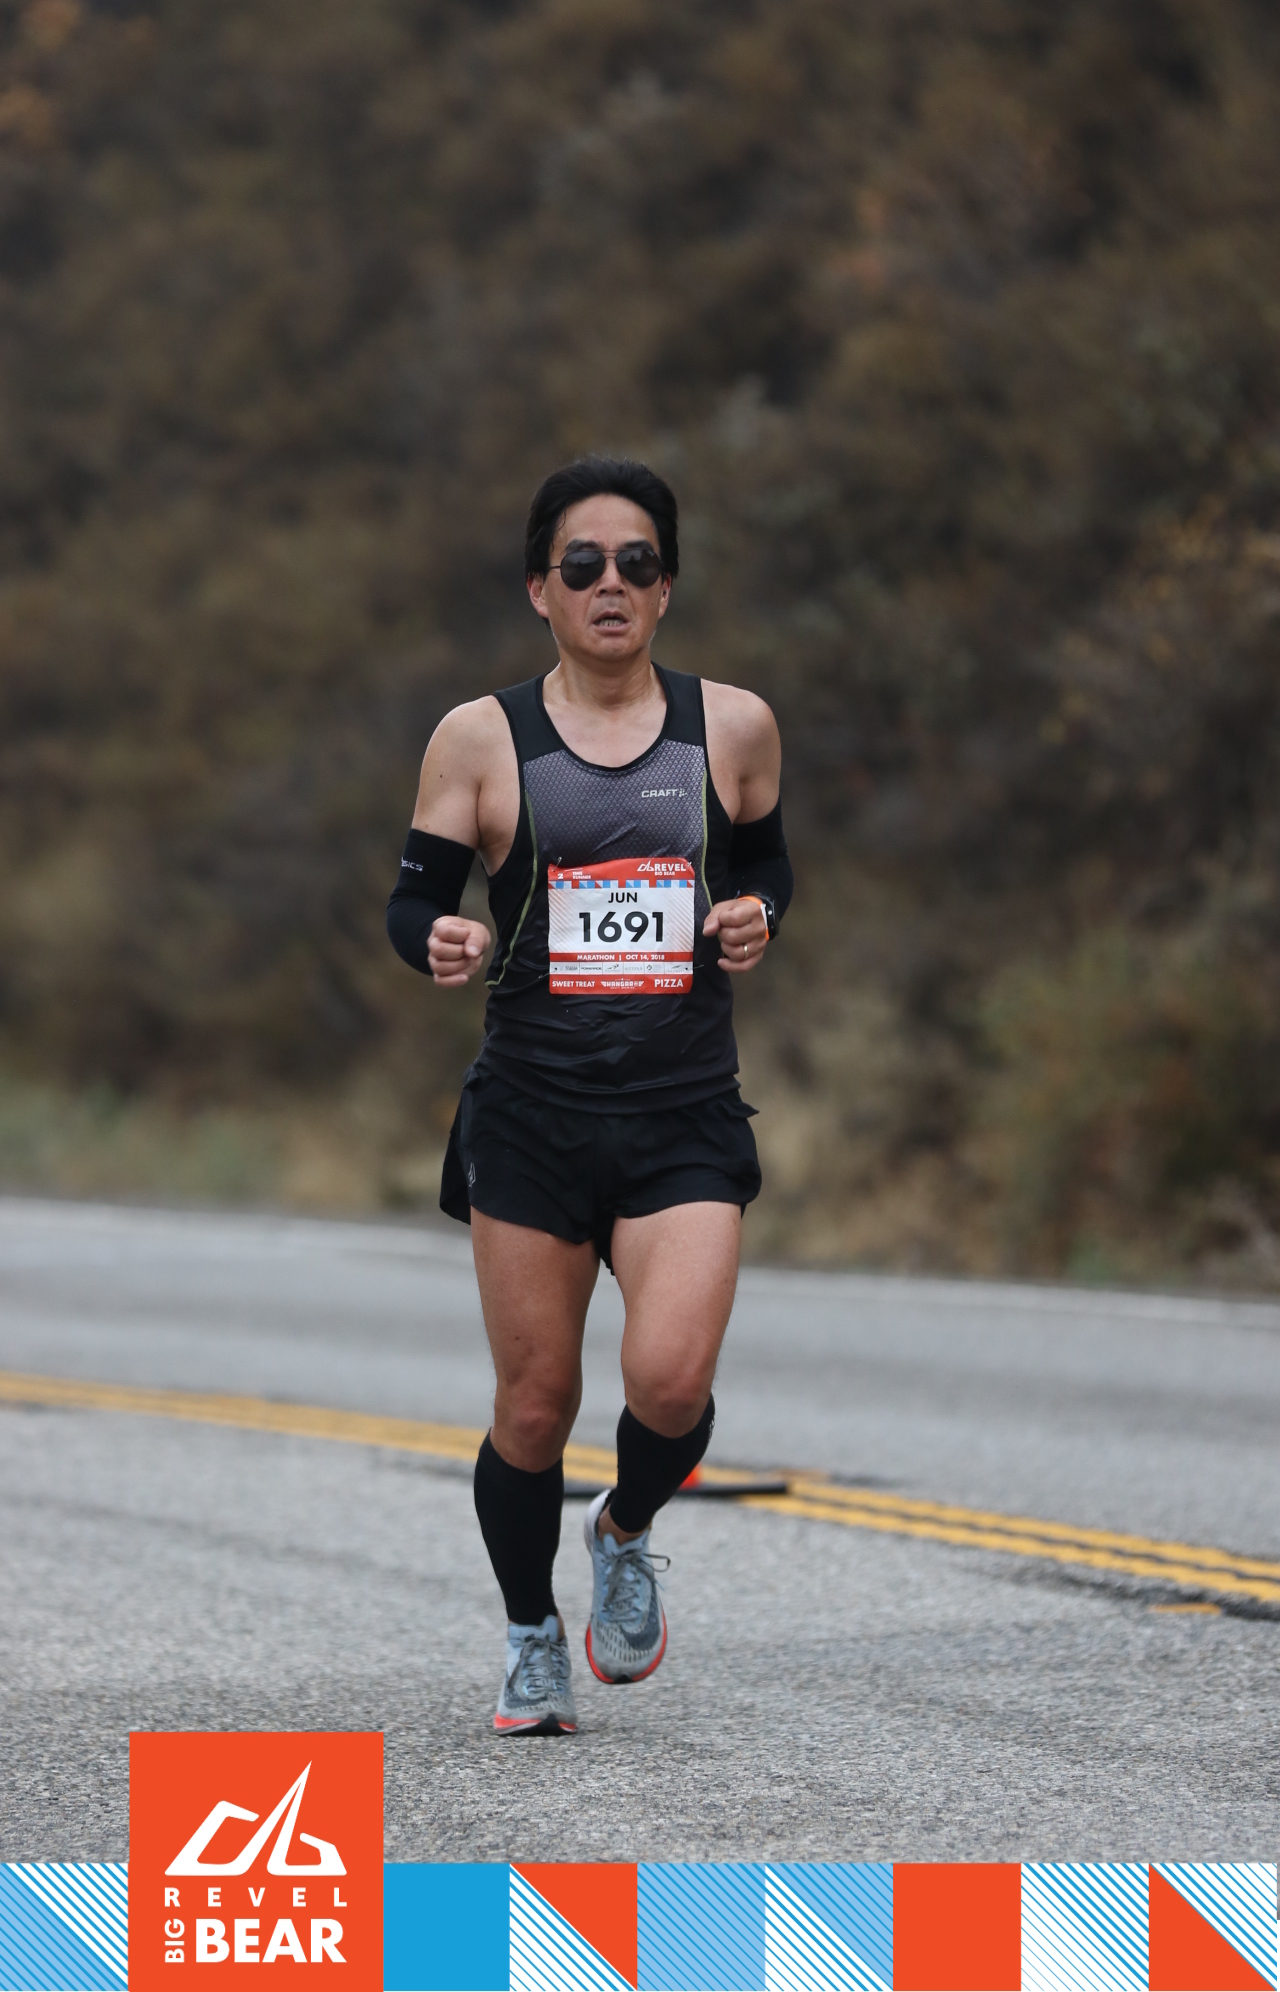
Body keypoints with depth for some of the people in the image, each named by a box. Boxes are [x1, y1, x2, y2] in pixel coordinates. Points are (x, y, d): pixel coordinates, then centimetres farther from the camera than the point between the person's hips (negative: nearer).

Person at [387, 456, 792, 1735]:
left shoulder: (731, 728, 6)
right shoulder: (482, 739, 2)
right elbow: (415, 895, 6)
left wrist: (754, 917, -2)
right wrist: (441, 944, -17)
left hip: (686, 1115, 0)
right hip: (532, 1110, 0)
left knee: (671, 1380, -17)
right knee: (534, 1405, 4)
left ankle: (626, 1535, 17)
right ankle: (532, 1639, 28)